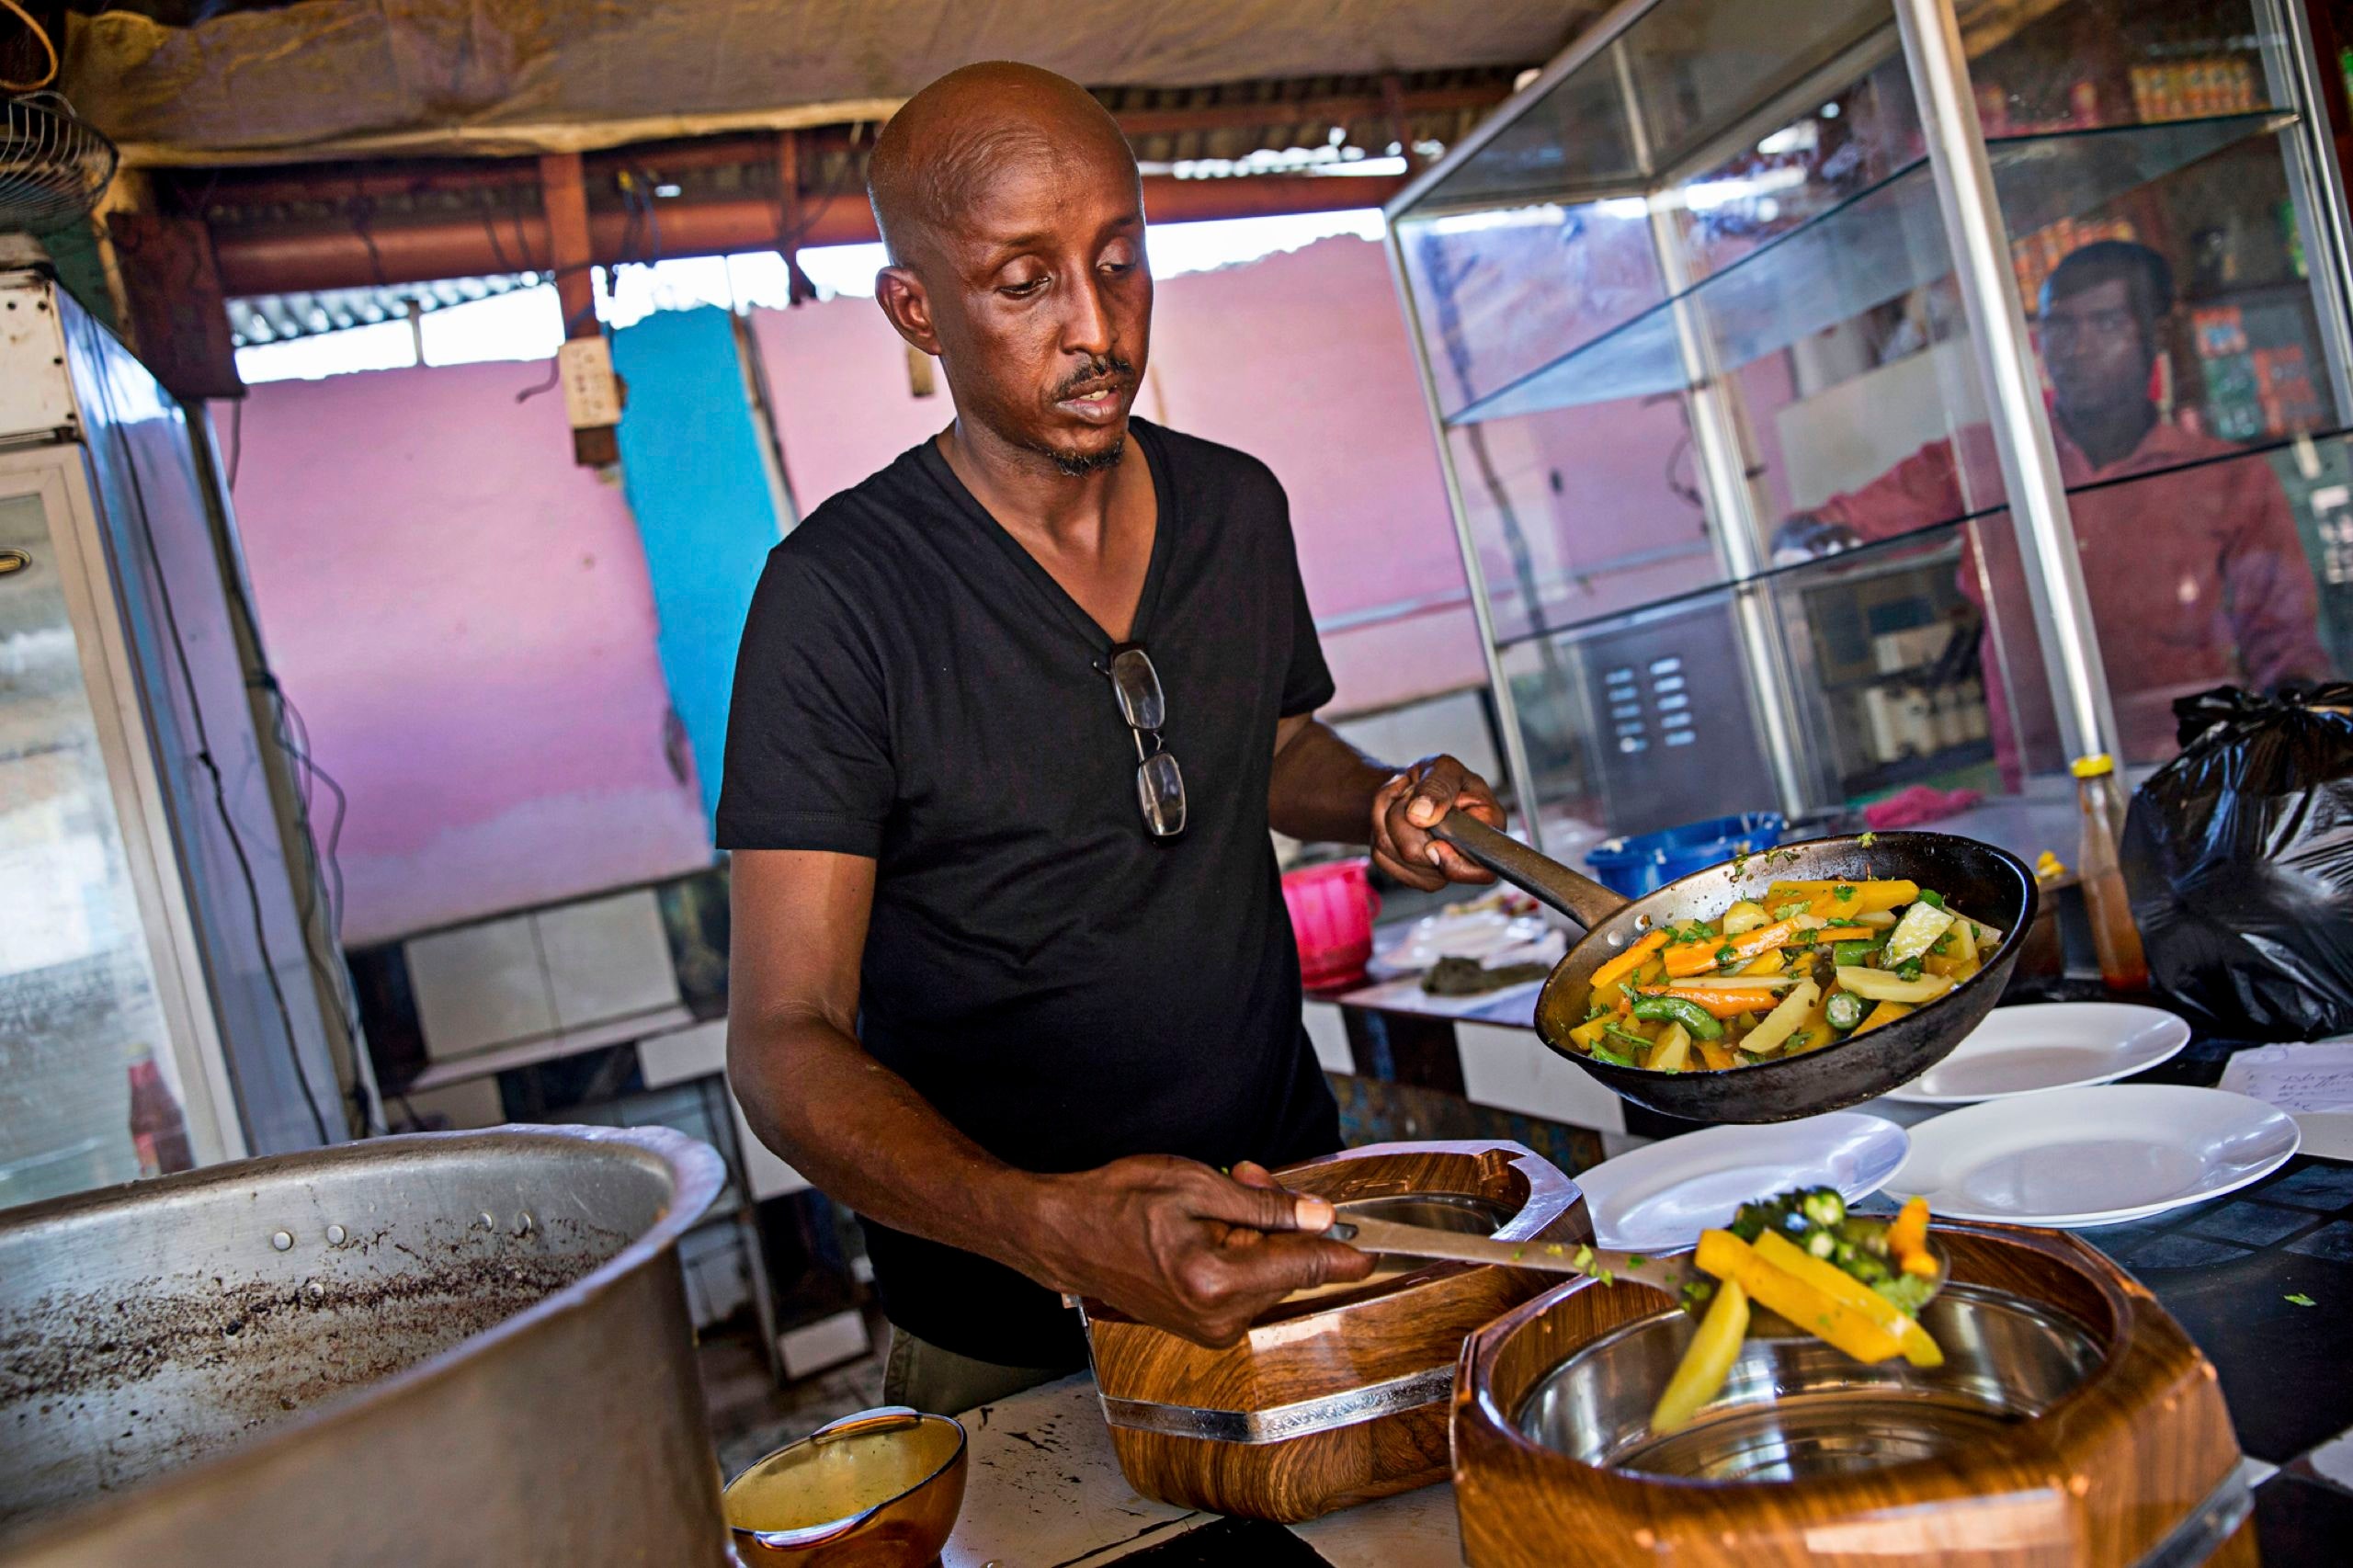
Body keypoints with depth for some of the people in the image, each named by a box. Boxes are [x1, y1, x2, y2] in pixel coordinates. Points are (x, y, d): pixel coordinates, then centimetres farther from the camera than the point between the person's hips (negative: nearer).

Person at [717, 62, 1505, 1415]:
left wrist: (1383, 805, -5)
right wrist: (1051, 1226, -39)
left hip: (1289, 1214, 5)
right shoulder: (841, 595, -19)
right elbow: (787, 1043, -23)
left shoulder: (1238, 507, -2)